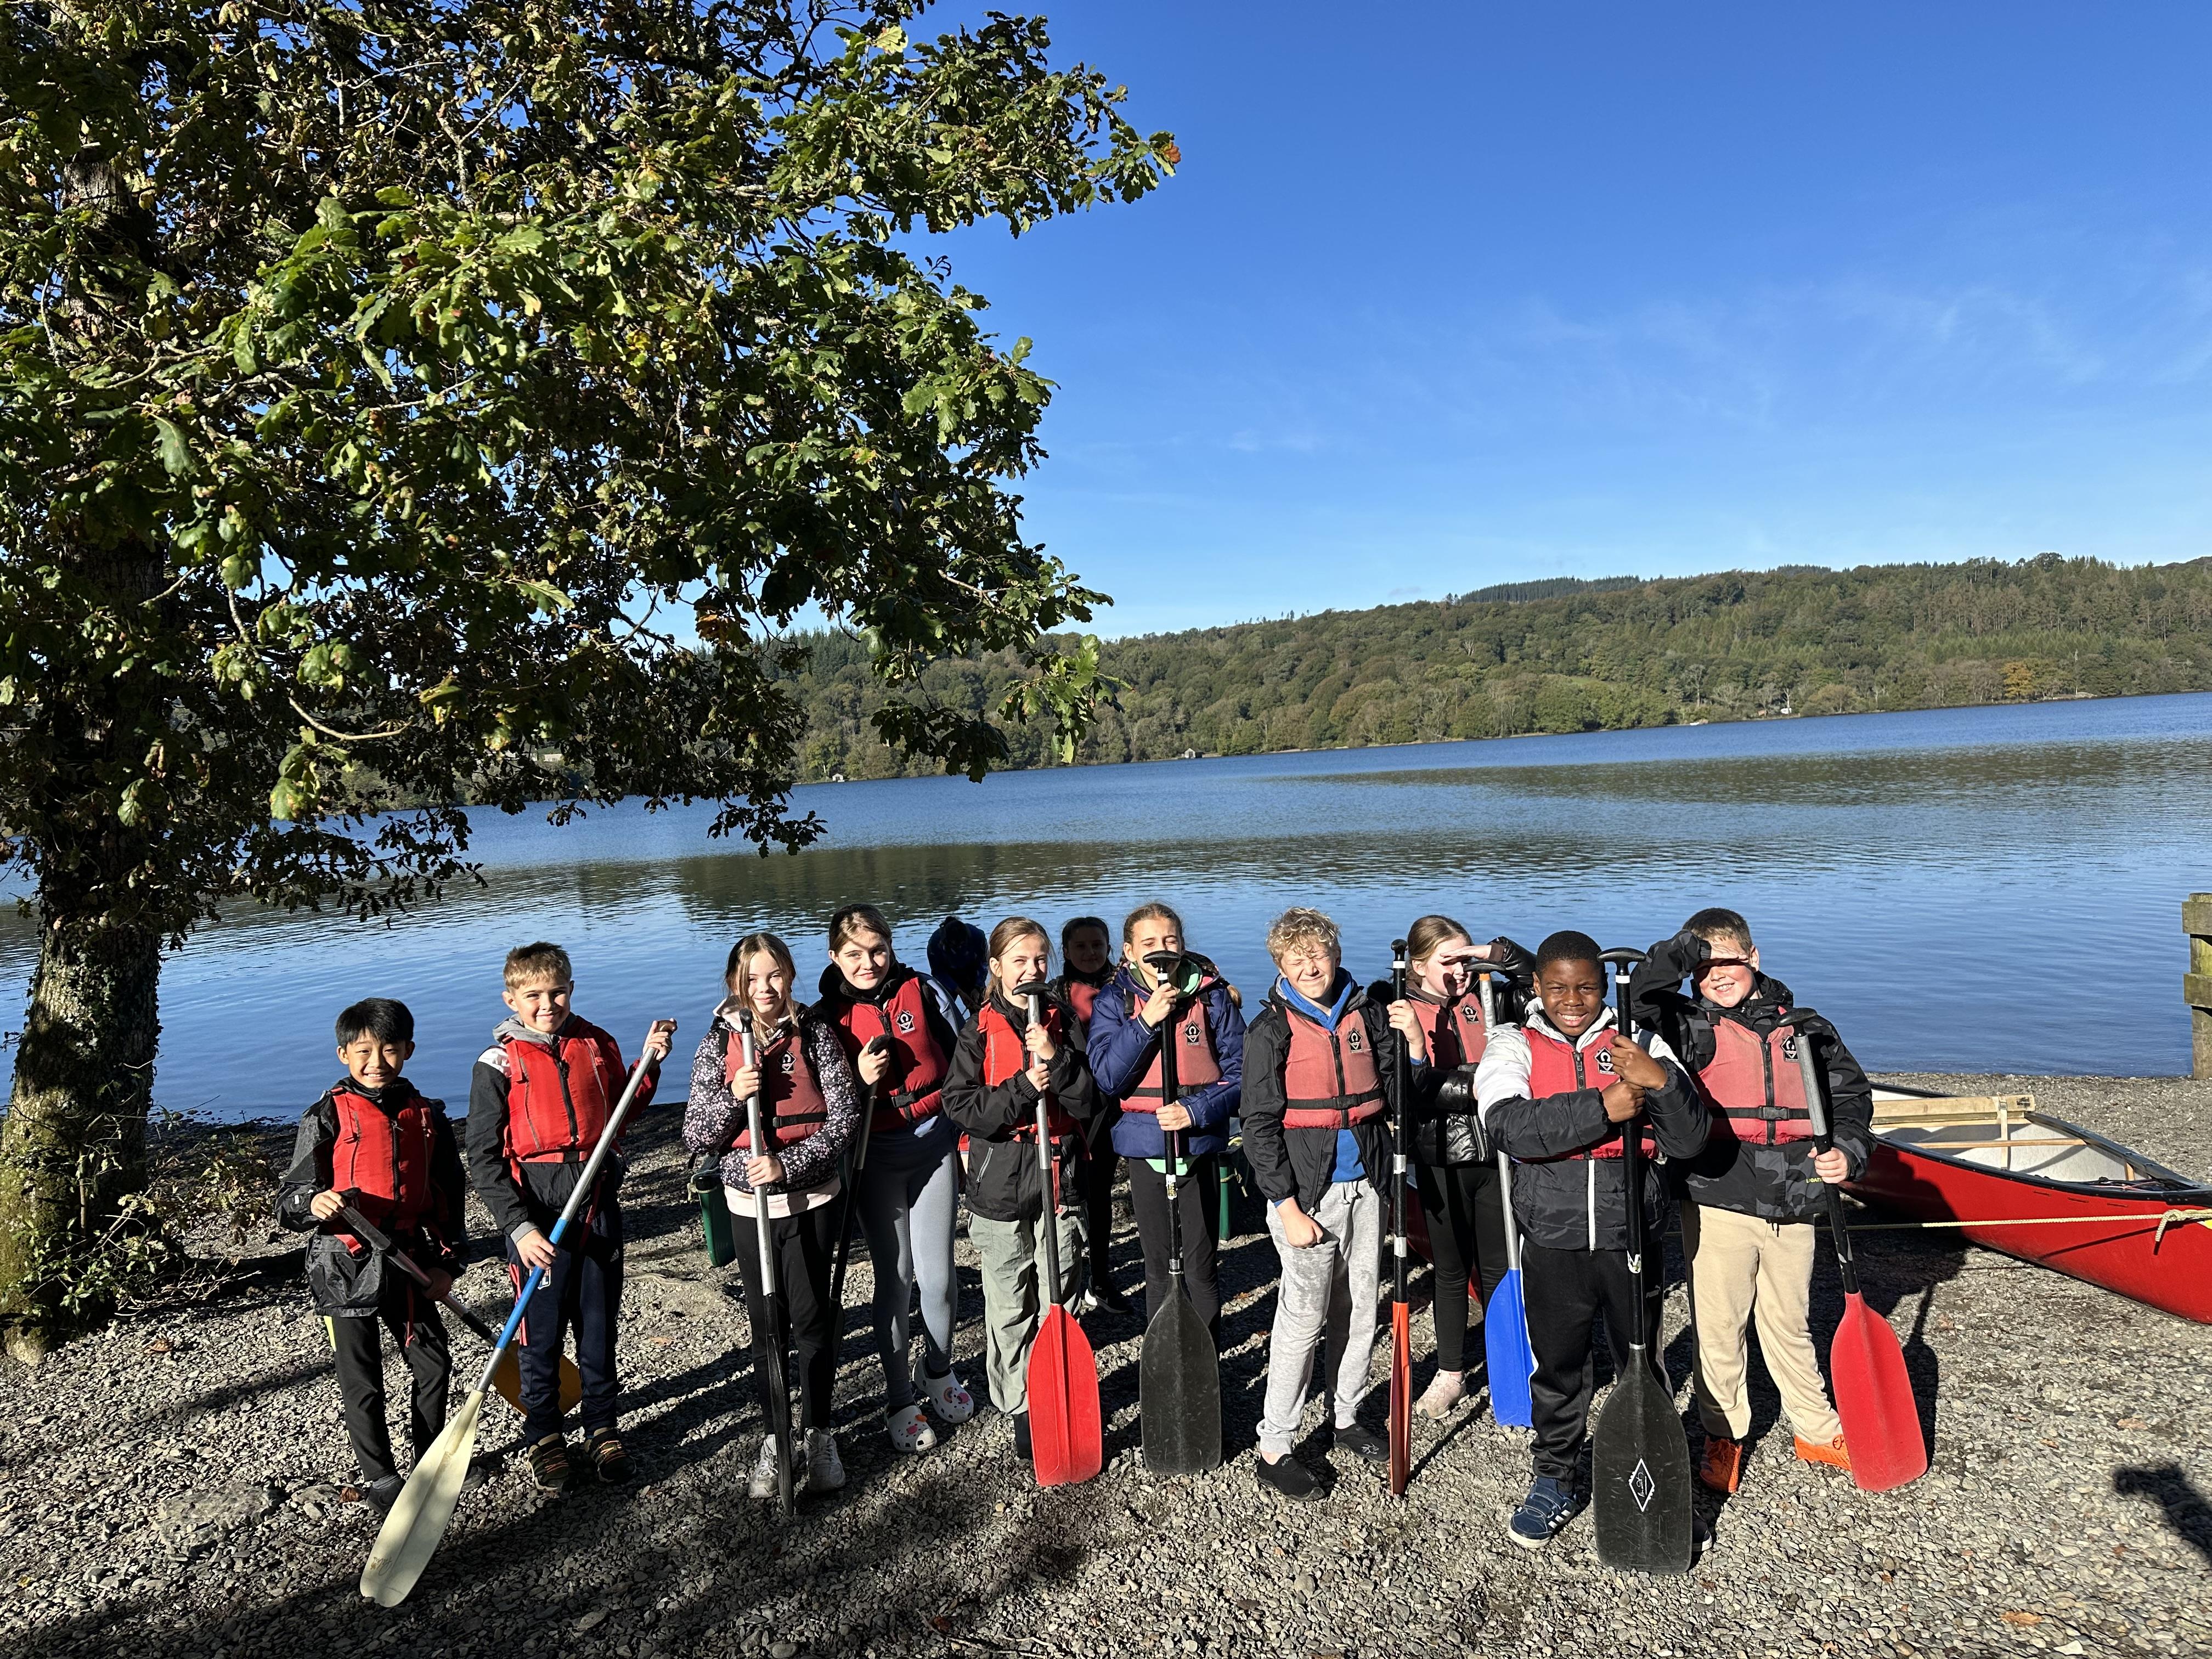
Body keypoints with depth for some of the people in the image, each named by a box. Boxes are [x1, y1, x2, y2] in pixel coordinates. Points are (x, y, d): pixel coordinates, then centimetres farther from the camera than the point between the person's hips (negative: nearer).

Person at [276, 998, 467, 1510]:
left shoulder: (427, 1117, 3)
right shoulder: (328, 1116, -9)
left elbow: (451, 1195, 9)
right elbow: (289, 1201, -8)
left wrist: (448, 1261, 5)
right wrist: (315, 1204, -31)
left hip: (411, 1265, 4)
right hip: (347, 1269, -4)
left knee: (434, 1365, 15)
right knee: (362, 1383, 8)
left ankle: (432, 1455, 36)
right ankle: (378, 1477, 26)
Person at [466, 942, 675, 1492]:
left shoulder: (598, 1045, 4)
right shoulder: (499, 1064, -7)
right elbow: (483, 1160, -8)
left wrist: (649, 1063, 3)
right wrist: (519, 1226, -17)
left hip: (599, 1204, 3)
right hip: (538, 1216, -3)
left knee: (600, 1327, 13)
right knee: (542, 1333, 8)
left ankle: (601, 1429, 30)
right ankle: (543, 1436, 29)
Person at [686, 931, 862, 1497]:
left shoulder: (816, 1034, -5)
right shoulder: (718, 1043, -1)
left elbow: (844, 1117, -8)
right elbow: (697, 1137, -2)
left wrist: (788, 1164, -17)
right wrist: (733, 1095, -20)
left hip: (810, 1199, -2)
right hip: (748, 1202, 2)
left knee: (810, 1320, 4)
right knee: (766, 1324, 12)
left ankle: (818, 1435, 22)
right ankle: (776, 1436, 27)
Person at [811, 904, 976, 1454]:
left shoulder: (923, 992, -4)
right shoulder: (828, 1016, -5)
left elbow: (960, 1065, 5)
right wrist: (860, 1080, -20)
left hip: (934, 1145, 1)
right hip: (875, 1159, 0)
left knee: (937, 1274, 5)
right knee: (895, 1277, 5)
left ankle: (939, 1375, 31)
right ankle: (899, 1400, 21)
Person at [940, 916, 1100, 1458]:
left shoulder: (1062, 1021, 3)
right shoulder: (979, 1030, -2)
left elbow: (1087, 1102, -4)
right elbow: (961, 1106, -10)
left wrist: (1056, 1057, -19)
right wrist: (1023, 1086, -20)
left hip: (1059, 1176, 1)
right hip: (1001, 1185, -1)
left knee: (1060, 1301, 9)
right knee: (1009, 1311, 7)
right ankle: (1021, 1410, 23)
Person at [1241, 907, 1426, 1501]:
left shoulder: (1366, 1013, 5)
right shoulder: (1272, 1029, -9)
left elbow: (1395, 1099, 10)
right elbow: (1260, 1125, -11)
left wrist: (1412, 1044, -6)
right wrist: (1288, 1208, -15)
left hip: (1364, 1184, 5)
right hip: (1307, 1188, -5)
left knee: (1361, 1309, 15)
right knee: (1304, 1317, -2)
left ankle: (1349, 1415, 35)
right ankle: (1273, 1449, 11)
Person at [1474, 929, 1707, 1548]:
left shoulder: (1639, 1043, 1)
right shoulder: (1513, 1045, -2)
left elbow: (1689, 1141, -7)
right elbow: (1508, 1126, -21)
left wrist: (1663, 1080, -25)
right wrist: (1601, 1109, -29)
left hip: (1633, 1238, 0)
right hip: (1553, 1241, 0)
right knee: (1557, 1369, 13)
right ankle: (1556, 1480, 33)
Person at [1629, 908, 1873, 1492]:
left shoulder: (1805, 1029, 7)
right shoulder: (1693, 1027, -3)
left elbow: (1851, 1094, 14)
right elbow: (1643, 999, -22)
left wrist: (1847, 1151, -2)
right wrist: (1685, 950, -22)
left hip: (1791, 1205, 3)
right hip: (1717, 1204, -2)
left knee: (1789, 1325, 19)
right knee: (1718, 1326, 8)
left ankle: (1817, 1429, 38)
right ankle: (1723, 1436, 25)